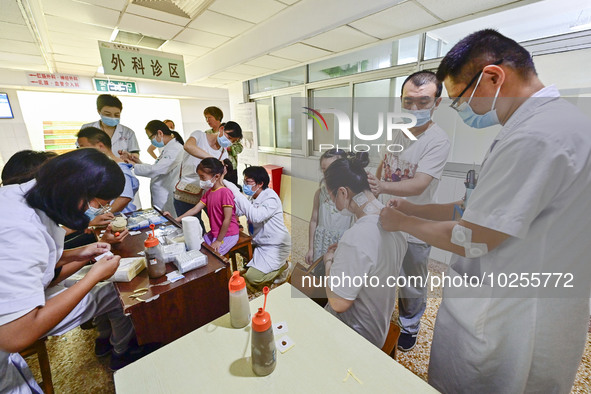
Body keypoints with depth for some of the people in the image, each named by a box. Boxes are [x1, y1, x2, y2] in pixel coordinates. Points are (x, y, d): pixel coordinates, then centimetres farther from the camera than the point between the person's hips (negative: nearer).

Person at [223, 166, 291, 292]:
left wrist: (235, 191, -40)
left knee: (252, 277, -15)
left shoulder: (271, 198, -25)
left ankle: (282, 266, 10)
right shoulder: (253, 196, 3)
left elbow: (255, 216, -41)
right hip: (259, 242, 9)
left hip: (275, 245, -9)